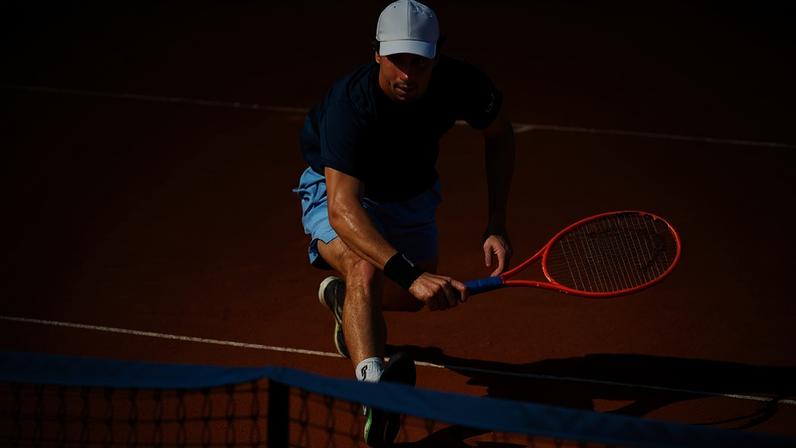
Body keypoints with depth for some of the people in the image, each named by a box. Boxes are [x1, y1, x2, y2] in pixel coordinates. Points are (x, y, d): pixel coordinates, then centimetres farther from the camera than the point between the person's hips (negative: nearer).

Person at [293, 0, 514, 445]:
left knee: (425, 297, 17)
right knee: (366, 269, -35)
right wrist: (410, 275, -61)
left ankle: (342, 297, 48)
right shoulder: (349, 105, -40)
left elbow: (500, 135, -4)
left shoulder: (463, 84, -28)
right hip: (340, 189, -5)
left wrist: (497, 225, -12)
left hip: (412, 192, 5)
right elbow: (343, 210, -49)